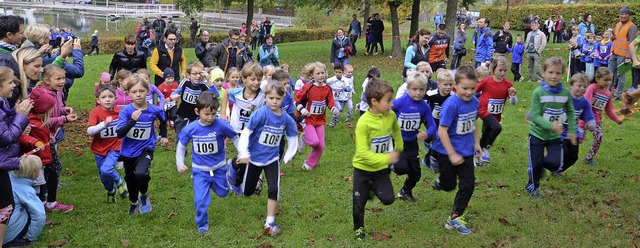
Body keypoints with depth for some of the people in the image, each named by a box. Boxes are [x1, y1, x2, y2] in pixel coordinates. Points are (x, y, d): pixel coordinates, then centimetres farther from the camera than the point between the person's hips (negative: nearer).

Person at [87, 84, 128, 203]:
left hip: (114, 147, -1)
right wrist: (104, 124, -43)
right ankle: (111, 191, 45)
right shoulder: (95, 113, -16)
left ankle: (120, 183, 6)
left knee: (106, 170, -24)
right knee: (104, 178, 13)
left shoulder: (119, 112, -8)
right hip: (99, 149, 1)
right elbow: (89, 131, -30)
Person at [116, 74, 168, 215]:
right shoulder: (126, 111, -17)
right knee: (130, 179, 19)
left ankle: (144, 195, 4)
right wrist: (133, 120, -36)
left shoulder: (154, 110, -12)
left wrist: (164, 136, 16)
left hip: (146, 149, -1)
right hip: (128, 151, 2)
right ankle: (133, 203, 48)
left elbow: (163, 120, 13)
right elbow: (119, 134, -26)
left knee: (140, 173, -29)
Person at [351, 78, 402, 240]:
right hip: (363, 168, -4)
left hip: (381, 168, 4)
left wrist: (398, 148, 22)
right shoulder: (363, 123, -28)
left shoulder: (391, 115, -12)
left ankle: (372, 187, 27)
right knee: (359, 202, 7)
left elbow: (396, 131, 13)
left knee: (388, 199, -5)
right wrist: (387, 158, -32)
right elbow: (362, 153, -30)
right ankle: (358, 227, 35)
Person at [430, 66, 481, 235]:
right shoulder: (451, 104, -25)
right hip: (447, 151, -6)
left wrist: (476, 143, 13)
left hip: (466, 151, 6)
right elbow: (442, 130, -24)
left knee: (468, 184, 4)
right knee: (449, 185, 10)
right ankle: (441, 181, 47)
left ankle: (455, 218, 17)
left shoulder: (474, 102, -4)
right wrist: (452, 155, -21)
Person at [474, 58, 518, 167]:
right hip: (484, 111, -4)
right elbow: (473, 91, -3)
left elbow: (513, 102, -8)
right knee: (497, 127, -28)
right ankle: (487, 148, -6)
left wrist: (513, 95, -27)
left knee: (486, 135, 17)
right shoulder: (486, 82, -15)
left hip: (496, 114, 4)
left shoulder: (508, 84, -7)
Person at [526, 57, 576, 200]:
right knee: (536, 164, 7)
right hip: (537, 134, -3)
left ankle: (539, 164, 29)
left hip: (555, 136, 3)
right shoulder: (538, 92, -18)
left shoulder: (566, 93, -7)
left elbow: (570, 112, 9)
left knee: (555, 164, -6)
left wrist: (572, 130, 6)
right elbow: (535, 116, -21)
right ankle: (533, 188, 32)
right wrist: (550, 125, -34)